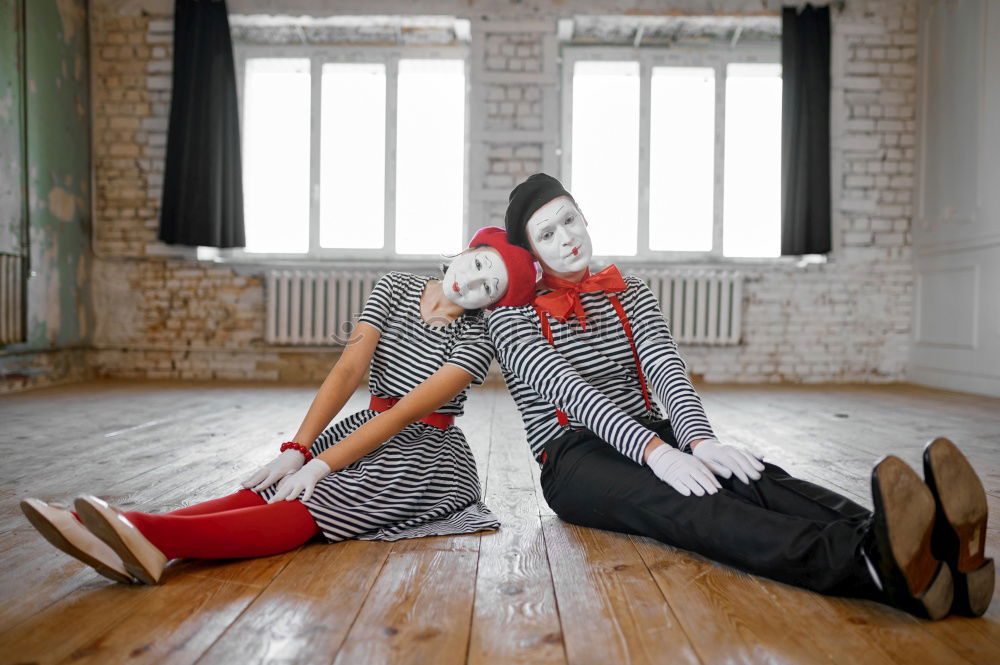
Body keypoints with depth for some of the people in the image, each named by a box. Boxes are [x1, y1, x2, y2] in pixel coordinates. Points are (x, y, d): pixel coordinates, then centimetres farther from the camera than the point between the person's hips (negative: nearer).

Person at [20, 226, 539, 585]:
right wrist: (296, 449, -17)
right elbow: (348, 371, -8)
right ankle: (123, 539, -38)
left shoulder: (475, 341, -14)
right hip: (372, 430, 5)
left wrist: (321, 464, -25)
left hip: (423, 455, -5)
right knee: (265, 491, -20)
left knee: (307, 507, -30)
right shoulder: (394, 290, 1)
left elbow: (404, 413, -21)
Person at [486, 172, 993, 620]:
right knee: (686, 502, -37)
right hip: (575, 460, -4)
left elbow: (666, 369, -1)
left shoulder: (630, 294, 16)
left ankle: (939, 562, -52)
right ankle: (875, 567, -63)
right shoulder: (513, 317, 2)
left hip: (650, 436, 5)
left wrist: (699, 439, -23)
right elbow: (571, 391, -16)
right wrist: (655, 451, -31)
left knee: (749, 475, -29)